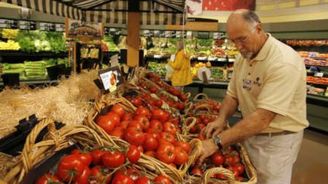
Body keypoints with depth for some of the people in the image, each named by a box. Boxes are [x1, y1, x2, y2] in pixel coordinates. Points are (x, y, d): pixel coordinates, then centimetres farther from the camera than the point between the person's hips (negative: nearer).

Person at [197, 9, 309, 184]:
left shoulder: (284, 62, -26)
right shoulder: (243, 58, -1)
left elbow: (263, 118, -33)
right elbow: (232, 95, 5)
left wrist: (217, 141, -34)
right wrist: (221, 119, -15)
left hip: (276, 139, -6)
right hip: (249, 133, 7)